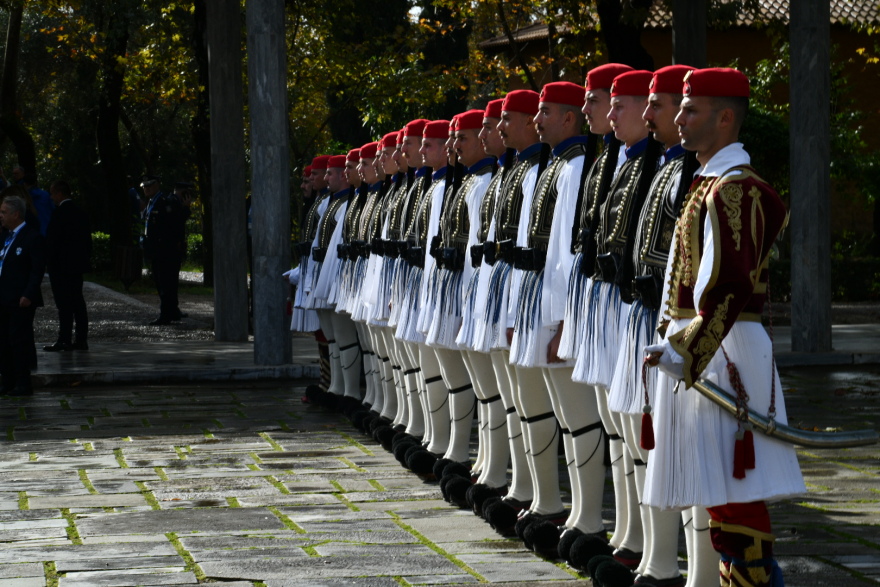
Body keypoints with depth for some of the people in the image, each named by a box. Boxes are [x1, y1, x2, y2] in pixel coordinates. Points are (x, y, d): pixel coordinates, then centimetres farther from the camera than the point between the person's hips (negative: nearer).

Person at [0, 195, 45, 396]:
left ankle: (23, 385, 1)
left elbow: (38, 268, -15)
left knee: (20, 341, -5)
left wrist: (28, 295, -20)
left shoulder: (32, 237, -11)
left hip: (20, 300, -9)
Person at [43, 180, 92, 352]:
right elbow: (87, 239, 14)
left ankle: (64, 340, -8)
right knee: (77, 301, 10)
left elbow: (52, 240, -15)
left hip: (61, 266, -8)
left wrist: (49, 262, -9)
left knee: (64, 304, -7)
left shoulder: (60, 212, -14)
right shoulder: (80, 212, 11)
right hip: (78, 264, 8)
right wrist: (86, 258, 18)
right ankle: (81, 339, 11)